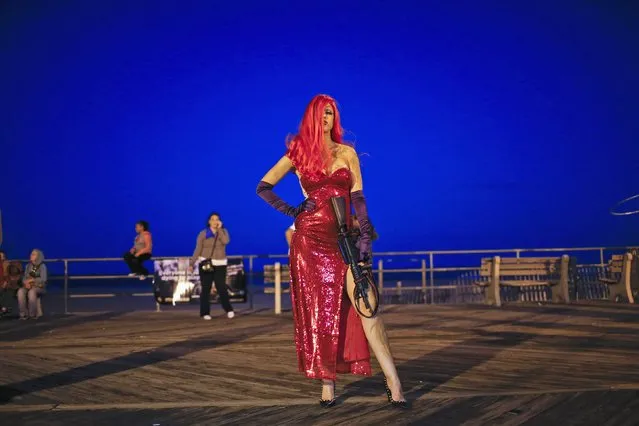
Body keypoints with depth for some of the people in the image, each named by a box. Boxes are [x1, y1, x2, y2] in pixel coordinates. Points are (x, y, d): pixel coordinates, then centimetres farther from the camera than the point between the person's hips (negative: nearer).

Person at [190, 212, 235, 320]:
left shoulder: (223, 231, 5)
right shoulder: (203, 233, 1)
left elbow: (226, 241, -16)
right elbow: (198, 249, -1)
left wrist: (219, 229, -11)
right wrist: (191, 263, -7)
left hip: (220, 264, 1)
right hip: (206, 263, -1)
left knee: (222, 288, -4)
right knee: (206, 288, 1)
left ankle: (229, 309, 9)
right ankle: (205, 313, 6)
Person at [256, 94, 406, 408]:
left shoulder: (347, 153, 11)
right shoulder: (298, 154, 7)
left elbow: (358, 197, 4)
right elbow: (263, 187, 9)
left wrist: (365, 236, -6)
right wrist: (291, 211, -1)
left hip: (344, 236, 0)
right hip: (311, 238, 0)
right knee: (318, 310, 2)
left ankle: (392, 382, -14)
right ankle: (327, 383, 11)